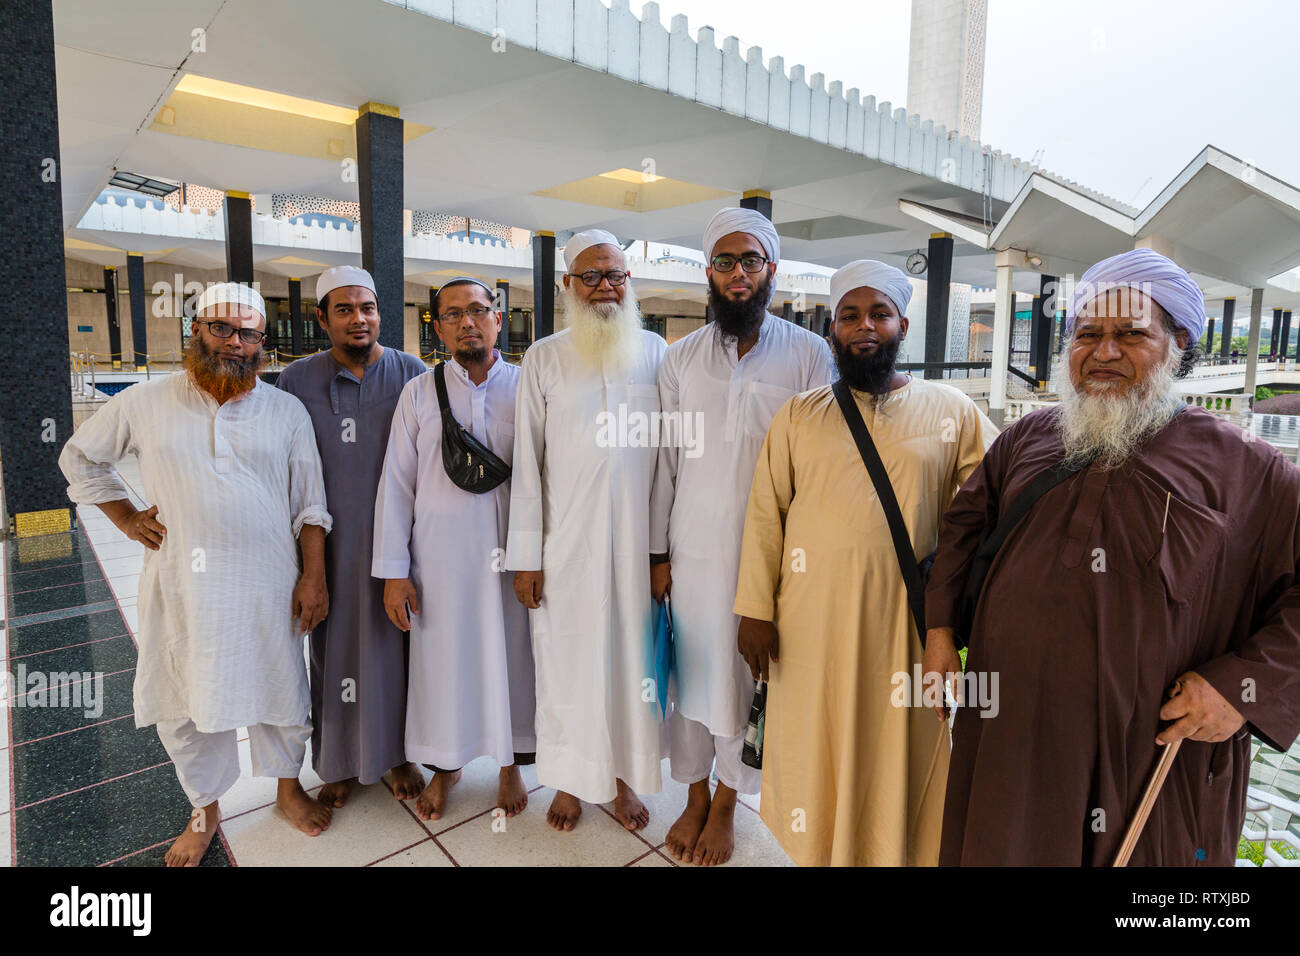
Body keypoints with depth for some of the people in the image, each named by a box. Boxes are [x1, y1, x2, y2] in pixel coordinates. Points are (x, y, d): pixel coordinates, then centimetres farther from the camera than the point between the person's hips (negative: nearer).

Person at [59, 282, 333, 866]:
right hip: (182, 587, 1)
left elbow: (310, 506, 2)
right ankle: (205, 811, 36)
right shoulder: (145, 403, 1)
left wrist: (314, 577, -4)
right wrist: (126, 517, 6)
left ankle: (288, 787, 37)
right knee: (186, 702, 12)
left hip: (267, 585, 0)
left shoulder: (287, 411, 1)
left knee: (279, 689, 11)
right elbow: (79, 456, 17)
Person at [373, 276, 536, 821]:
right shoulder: (419, 394, 2)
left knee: (509, 655, 10)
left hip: (509, 552, 0)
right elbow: (396, 484, 2)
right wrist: (393, 571, -2)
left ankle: (510, 765, 33)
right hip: (440, 556, 1)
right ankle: (445, 766, 35)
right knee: (443, 659, 11)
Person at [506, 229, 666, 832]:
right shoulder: (543, 359, 1)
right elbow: (527, 462, 0)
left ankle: (624, 777, 30)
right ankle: (570, 780, 29)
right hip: (567, 542, -1)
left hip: (638, 540, 1)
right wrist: (525, 558, -3)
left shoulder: (656, 352, 5)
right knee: (567, 659, 9)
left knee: (631, 655, 10)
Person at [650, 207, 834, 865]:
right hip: (693, 550, 2)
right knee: (690, 671, 12)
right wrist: (658, 552, 4)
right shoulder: (680, 358, 5)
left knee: (746, 679, 9)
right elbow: (665, 459, 6)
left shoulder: (808, 354, -2)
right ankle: (695, 799, 34)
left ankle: (725, 808, 32)